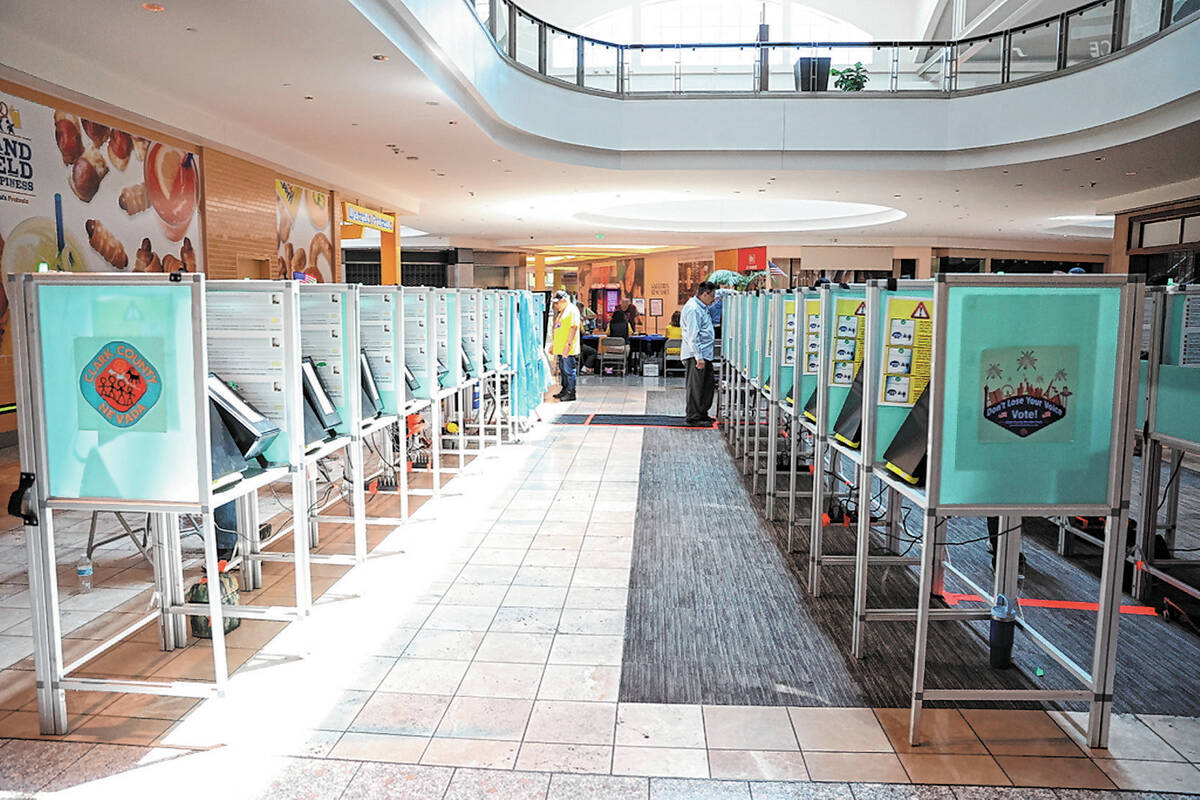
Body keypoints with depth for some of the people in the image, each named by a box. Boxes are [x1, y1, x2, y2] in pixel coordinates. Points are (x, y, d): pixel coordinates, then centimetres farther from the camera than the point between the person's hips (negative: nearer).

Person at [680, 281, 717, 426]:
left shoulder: (702, 307, 14)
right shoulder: (693, 309, -17)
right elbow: (693, 336, -22)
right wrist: (699, 357, -23)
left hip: (705, 354, 10)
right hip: (695, 355, -10)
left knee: (707, 386, 15)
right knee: (695, 387, -4)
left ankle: (702, 414, 25)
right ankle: (694, 417, 2)